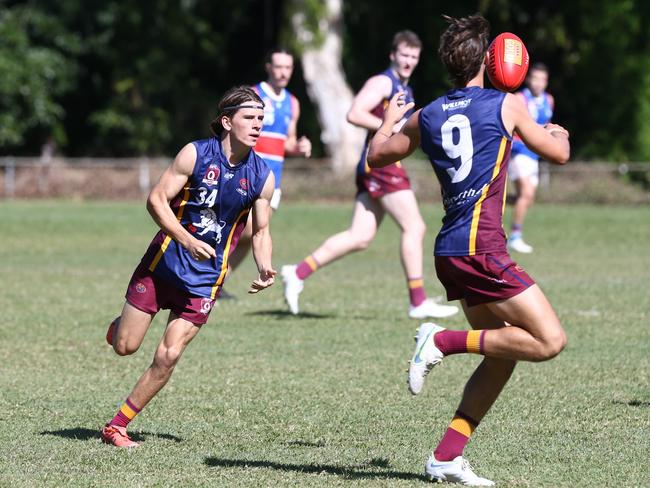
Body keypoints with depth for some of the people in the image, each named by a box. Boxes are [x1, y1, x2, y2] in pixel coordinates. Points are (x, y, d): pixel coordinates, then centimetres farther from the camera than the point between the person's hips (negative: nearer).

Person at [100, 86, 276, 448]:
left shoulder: (263, 177, -2)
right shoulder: (196, 154, -11)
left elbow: (261, 231, 8)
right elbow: (157, 200, -10)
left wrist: (265, 270, -11)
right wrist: (188, 241, -23)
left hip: (206, 278, 2)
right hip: (164, 262, -2)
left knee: (168, 356, -7)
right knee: (125, 347, 0)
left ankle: (117, 426, 6)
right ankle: (122, 324, 38)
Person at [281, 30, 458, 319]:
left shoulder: (405, 89, 24)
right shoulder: (383, 82, -7)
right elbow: (354, 114, -18)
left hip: (374, 166, 10)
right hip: (380, 163, -10)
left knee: (360, 236, 3)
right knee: (414, 228, -10)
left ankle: (299, 273, 4)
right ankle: (418, 303, -8)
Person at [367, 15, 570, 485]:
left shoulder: (426, 117, 11)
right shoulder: (506, 105, -2)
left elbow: (377, 155, 26)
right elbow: (558, 153, 10)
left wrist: (389, 120, 45)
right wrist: (559, 132, 33)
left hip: (451, 252, 7)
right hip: (480, 248, -7)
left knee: (503, 353, 14)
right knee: (550, 340, -7)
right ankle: (444, 340, -9)